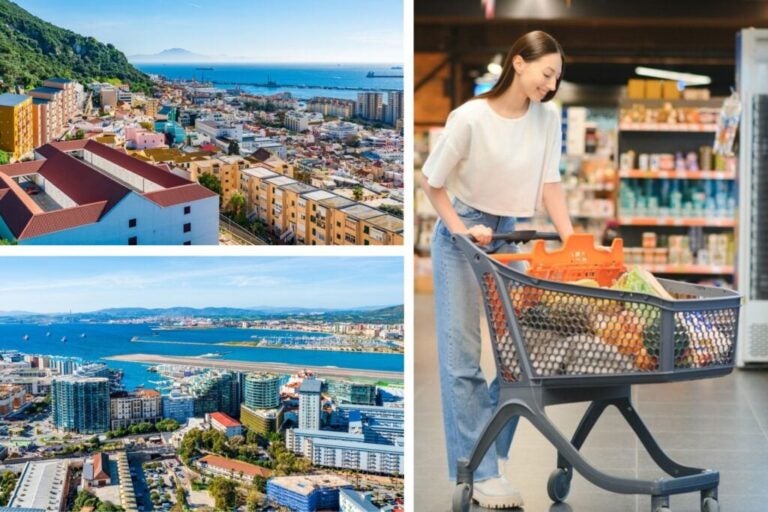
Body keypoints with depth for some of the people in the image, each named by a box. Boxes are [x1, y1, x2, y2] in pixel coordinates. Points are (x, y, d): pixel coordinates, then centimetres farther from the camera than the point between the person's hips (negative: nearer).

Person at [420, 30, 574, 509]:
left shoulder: (547, 117, -7)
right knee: (463, 355, -5)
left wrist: (572, 243, -10)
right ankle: (480, 472, 0)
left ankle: (487, 446, 20)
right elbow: (432, 181, -10)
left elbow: (551, 184, -2)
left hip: (507, 235, 5)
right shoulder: (471, 117, -20)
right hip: (461, 235, -5)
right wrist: (462, 230, -17)